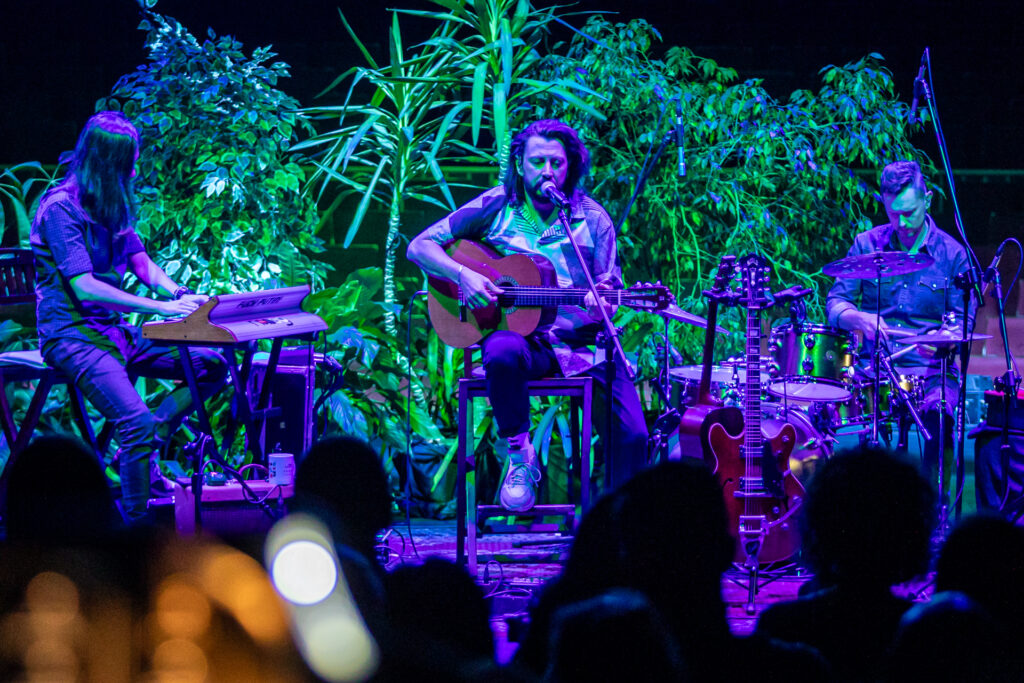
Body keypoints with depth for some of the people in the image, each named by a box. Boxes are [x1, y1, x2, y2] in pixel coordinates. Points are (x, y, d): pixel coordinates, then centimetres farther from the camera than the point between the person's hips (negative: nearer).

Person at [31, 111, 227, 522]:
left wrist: (182, 296, -6)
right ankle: (135, 527, -19)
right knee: (138, 422, -28)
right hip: (72, 336, -9)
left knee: (212, 366, -2)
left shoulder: (112, 204, 11)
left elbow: (142, 264, 15)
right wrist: (162, 308, -27)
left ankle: (140, 450, -5)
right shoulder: (61, 207, -16)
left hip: (114, 330, 9)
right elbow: (85, 287, -23)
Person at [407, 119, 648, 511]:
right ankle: (518, 457, -16)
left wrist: (601, 306, -21)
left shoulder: (592, 221, 6)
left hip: (580, 342, 1)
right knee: (503, 354, -39)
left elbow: (607, 301, 5)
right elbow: (420, 246, 4)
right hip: (518, 334, -1)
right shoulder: (497, 207, 4)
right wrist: (462, 275, -15)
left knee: (631, 435, -19)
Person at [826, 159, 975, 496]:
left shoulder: (952, 255, 4)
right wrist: (861, 319, -17)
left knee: (939, 411, -34)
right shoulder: (867, 245, 8)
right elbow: (835, 304, 6)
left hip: (929, 370, -1)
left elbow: (963, 321, 2)